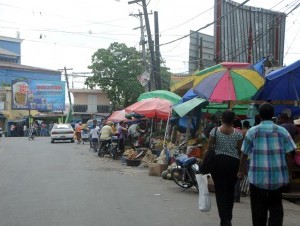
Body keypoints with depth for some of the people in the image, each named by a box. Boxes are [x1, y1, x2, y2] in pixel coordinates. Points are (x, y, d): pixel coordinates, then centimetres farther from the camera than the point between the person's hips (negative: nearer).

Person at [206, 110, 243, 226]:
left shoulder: (215, 130, -2)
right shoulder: (238, 133, -1)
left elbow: (209, 148, -4)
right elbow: (240, 151, -1)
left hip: (218, 161, -1)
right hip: (233, 162, 1)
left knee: (220, 191, 3)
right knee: (230, 190, 14)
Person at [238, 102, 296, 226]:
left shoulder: (252, 131, 0)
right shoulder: (282, 131, 1)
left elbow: (244, 154, 3)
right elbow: (289, 154, -2)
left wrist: (241, 171, 17)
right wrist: (289, 173, 8)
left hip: (257, 176, -1)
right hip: (278, 176, 1)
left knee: (258, 208, 9)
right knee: (276, 208, 11)